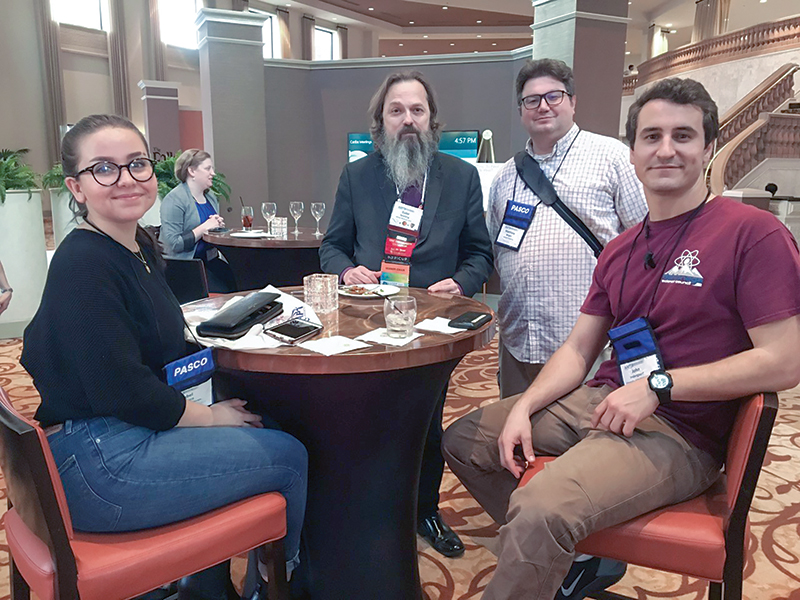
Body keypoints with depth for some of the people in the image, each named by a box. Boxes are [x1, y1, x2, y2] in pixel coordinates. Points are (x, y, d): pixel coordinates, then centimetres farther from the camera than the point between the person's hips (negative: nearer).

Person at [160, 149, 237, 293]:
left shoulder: (210, 196, 15)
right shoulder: (174, 199, -10)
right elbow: (174, 244, -18)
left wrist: (218, 224, 5)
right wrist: (205, 227, -17)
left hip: (209, 259, 7)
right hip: (184, 264, -7)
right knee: (223, 292, -24)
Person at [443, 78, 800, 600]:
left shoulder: (755, 233, -9)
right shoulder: (620, 251, 12)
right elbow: (578, 350, 11)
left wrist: (658, 386, -17)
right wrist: (523, 407, -5)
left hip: (680, 432, -7)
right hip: (601, 402, 8)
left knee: (538, 511, -32)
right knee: (463, 440, 7)